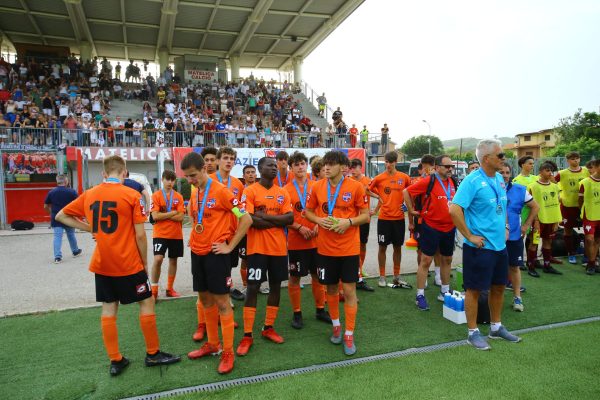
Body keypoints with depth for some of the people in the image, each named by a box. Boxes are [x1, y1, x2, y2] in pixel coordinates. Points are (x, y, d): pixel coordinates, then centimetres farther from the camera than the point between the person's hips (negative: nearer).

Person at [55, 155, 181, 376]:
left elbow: (61, 216, 14)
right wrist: (144, 262, 0)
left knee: (109, 309, 12)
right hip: (129, 263, -5)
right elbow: (140, 235, -12)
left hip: (101, 265, 5)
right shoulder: (132, 195, -11)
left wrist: (90, 228, 9)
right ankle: (153, 354, 18)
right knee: (146, 303, 9)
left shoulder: (89, 195, 4)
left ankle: (115, 360, 20)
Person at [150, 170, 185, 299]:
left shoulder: (179, 197, 3)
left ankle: (169, 288, 24)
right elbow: (155, 216, -13)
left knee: (173, 260, 10)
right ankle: (154, 290, -1)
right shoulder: (156, 195, -3)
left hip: (176, 235, 3)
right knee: (158, 259, -15)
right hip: (160, 234, -3)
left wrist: (164, 215, -11)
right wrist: (173, 213, -11)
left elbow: (180, 217, -6)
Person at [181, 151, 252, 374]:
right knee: (205, 299, 15)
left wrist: (229, 246, -12)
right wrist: (194, 239, 11)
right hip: (198, 252, 7)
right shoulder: (194, 192, 7)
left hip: (216, 253, -7)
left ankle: (228, 352, 11)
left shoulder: (220, 191, -14)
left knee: (221, 301, -1)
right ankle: (212, 344, 30)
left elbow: (246, 219, -15)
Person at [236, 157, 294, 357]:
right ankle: (247, 336, 6)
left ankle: (268, 328, 25)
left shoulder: (282, 192, 9)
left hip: (279, 248, 5)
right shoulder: (250, 191, -5)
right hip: (257, 248, -5)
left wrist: (264, 216, -13)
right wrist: (277, 221, -10)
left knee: (275, 286, 10)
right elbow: (248, 220, -17)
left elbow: (290, 218, -2)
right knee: (253, 288, -2)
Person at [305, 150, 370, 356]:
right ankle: (336, 326, 36)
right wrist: (319, 220, -11)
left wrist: (348, 222, -20)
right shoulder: (317, 187, 0)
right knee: (331, 288, 14)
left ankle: (349, 335, 16)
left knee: (349, 290, 1)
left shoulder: (355, 187, -8)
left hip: (349, 248, -2)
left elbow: (365, 216, -3)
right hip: (325, 247, 3)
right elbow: (308, 212, 10)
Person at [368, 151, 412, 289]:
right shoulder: (379, 178, -3)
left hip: (399, 218, 2)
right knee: (382, 247, 5)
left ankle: (397, 276, 23)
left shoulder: (404, 177, -1)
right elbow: (368, 190, 9)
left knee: (397, 247, 11)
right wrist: (379, 196, -1)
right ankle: (382, 276, 16)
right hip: (384, 218, -1)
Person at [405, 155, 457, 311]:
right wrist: (411, 210, -7)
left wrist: (456, 221, 17)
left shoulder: (452, 182, 5)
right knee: (426, 260, -1)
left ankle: (444, 292, 31)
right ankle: (420, 295, 8)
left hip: (449, 228, 7)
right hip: (431, 227, -6)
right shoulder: (428, 181, -14)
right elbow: (406, 192, -10)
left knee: (447, 259, 15)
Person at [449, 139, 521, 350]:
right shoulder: (472, 181, -17)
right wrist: (470, 236, -20)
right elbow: (454, 210, -26)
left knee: (498, 287, 18)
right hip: (480, 246, -8)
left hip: (500, 244, 8)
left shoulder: (499, 179, 8)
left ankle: (496, 327, 35)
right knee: (474, 289, 4)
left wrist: (505, 227, 15)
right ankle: (473, 333, 17)